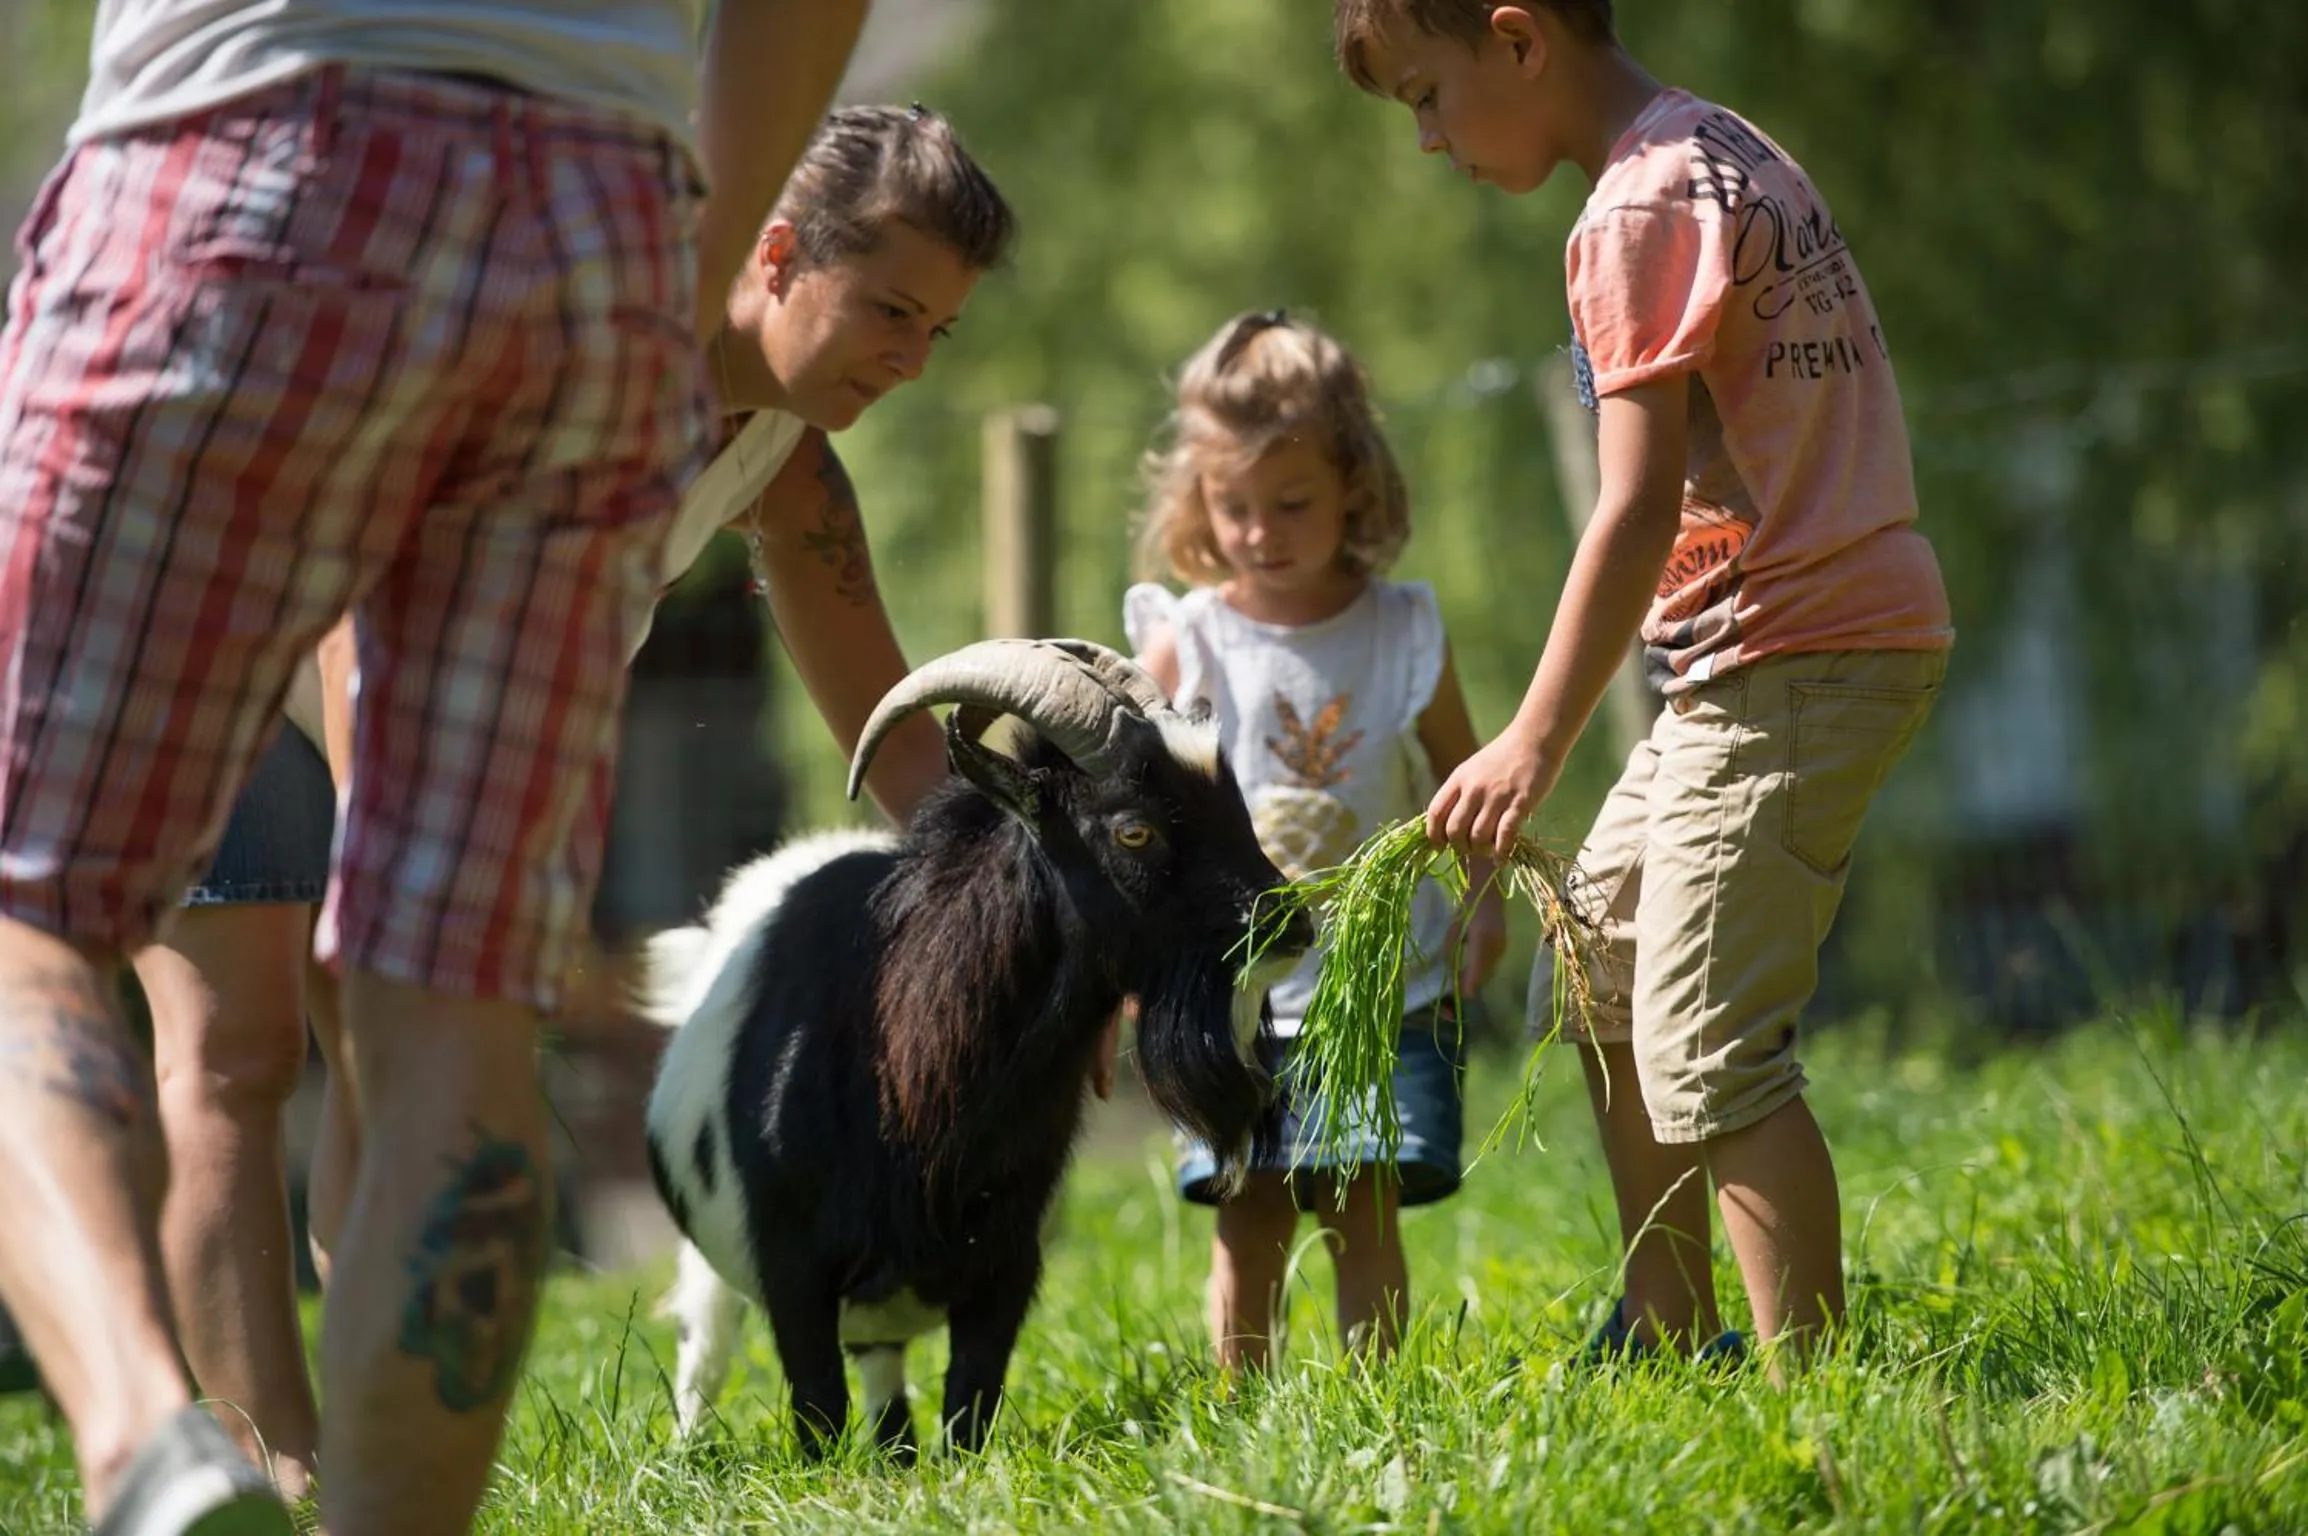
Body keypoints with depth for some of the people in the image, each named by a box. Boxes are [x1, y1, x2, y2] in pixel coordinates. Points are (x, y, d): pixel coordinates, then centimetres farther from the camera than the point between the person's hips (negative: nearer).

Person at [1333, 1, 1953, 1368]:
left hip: (1794, 661, -11)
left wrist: (1537, 742, -19)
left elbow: (1642, 506, -21)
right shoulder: (1728, 152, 14)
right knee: (1606, 961, 20)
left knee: (1708, 1050, -13)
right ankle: (1668, 1338, 25)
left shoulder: (1641, 208, -15)